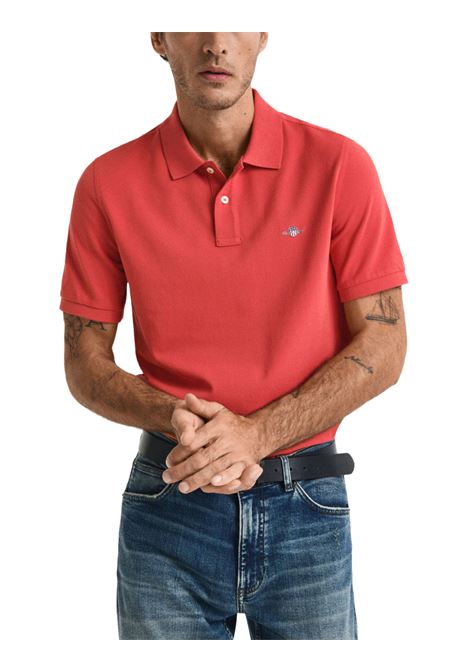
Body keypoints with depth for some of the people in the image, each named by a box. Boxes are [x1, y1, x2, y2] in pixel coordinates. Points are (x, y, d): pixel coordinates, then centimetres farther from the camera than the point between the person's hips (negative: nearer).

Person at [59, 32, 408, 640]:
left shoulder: (339, 164, -5)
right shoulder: (108, 183, -2)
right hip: (167, 505, 1)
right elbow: (85, 366, 2)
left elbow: (383, 346, -5)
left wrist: (257, 432, -17)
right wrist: (175, 419, -17)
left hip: (306, 505, 0)